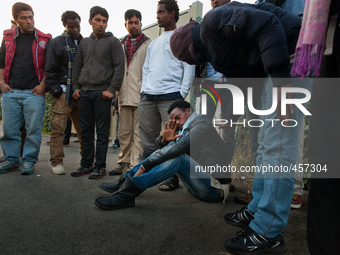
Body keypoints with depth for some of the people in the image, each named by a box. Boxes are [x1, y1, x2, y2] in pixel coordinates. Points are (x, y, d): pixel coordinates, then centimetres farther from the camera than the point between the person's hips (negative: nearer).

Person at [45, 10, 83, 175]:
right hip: (64, 92, -3)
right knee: (58, 127, -6)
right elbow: (50, 70, 1)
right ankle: (56, 162, 3)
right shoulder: (56, 43, 5)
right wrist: (56, 90, -7)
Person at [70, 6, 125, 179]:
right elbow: (77, 66, 20)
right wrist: (76, 87, 9)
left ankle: (100, 166, 6)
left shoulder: (112, 41, 3)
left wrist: (112, 89, -13)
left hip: (102, 93, -5)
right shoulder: (84, 43, 19)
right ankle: (86, 164, 18)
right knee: (86, 131, 8)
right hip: (84, 92, 5)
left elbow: (119, 67, -5)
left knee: (102, 131, -2)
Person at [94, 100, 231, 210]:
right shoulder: (185, 129, 18)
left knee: (177, 157, -30)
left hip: (215, 187, -9)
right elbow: (160, 145, 13)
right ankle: (124, 183, -2)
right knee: (162, 153, 6)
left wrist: (144, 166, -23)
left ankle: (127, 193, -32)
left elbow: (177, 148, -25)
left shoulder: (201, 125, -11)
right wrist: (164, 140, -13)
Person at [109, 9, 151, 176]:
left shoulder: (148, 44, 5)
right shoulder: (121, 45, 19)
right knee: (124, 132, 9)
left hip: (141, 95, -5)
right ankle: (123, 162, 18)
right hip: (124, 96, 5)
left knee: (138, 133, -3)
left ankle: (135, 164, 1)